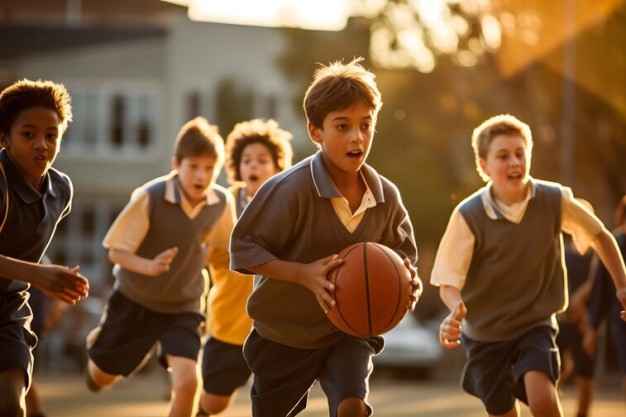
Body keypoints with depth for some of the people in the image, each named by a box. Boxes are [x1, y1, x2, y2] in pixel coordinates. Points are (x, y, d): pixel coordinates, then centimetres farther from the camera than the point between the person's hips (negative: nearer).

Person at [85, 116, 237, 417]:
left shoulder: (222, 203, -15)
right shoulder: (150, 198, -27)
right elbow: (116, 251, -22)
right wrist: (149, 267, -41)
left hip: (183, 306, 1)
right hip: (135, 300, -1)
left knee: (187, 380, -20)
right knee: (103, 377, 17)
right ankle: (98, 343, 56)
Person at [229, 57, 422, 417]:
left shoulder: (387, 197, -10)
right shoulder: (291, 189, -23)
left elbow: (401, 255, 7)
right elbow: (243, 248, -19)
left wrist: (408, 281, -18)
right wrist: (305, 274, -31)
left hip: (351, 330, 2)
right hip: (284, 334, -2)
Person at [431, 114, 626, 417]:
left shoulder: (555, 200, -12)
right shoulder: (468, 216, -20)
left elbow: (599, 235, 6)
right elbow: (449, 280, -18)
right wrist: (456, 312, -39)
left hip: (536, 324, 0)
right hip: (485, 332, 0)